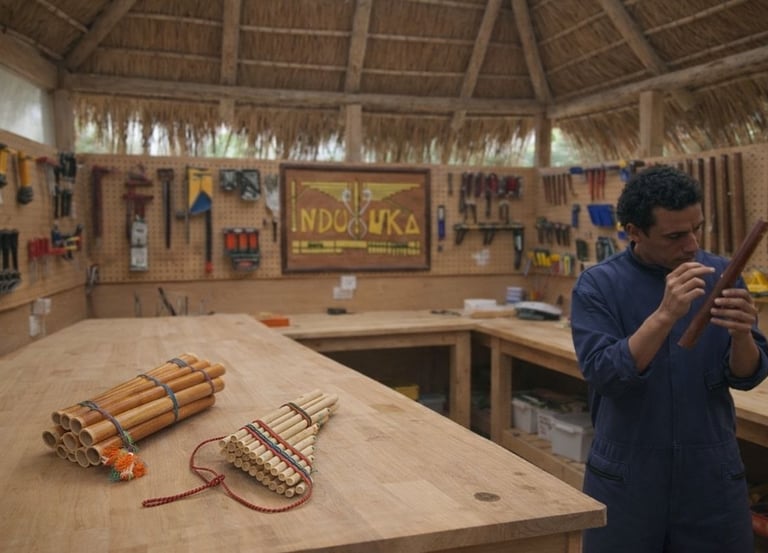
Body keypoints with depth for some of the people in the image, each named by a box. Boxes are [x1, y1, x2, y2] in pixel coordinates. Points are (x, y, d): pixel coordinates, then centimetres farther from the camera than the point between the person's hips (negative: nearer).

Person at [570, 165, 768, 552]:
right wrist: (665, 315, -31)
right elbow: (603, 375, -20)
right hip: (626, 473, -2)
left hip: (711, 470, 3)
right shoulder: (598, 284, -10)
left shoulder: (722, 275, -1)